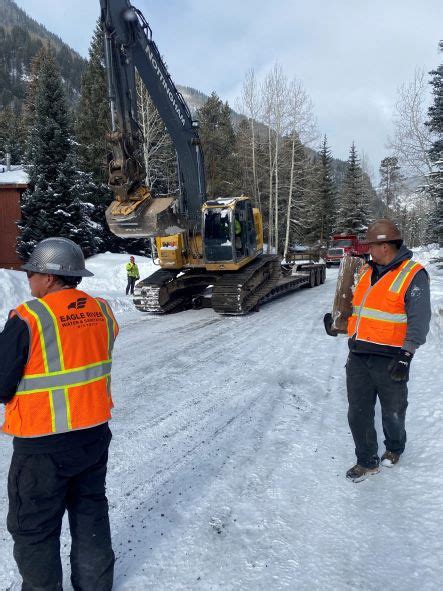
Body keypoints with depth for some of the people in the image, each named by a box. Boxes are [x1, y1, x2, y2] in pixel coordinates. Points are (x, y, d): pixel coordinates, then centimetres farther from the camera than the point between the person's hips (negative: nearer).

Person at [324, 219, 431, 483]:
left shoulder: (413, 275, -12)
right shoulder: (367, 271, 11)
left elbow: (419, 320, -18)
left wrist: (406, 354, -25)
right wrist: (337, 322, 19)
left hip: (389, 360, -6)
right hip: (358, 356, 6)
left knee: (392, 412, 15)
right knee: (358, 412, 9)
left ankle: (394, 449, 42)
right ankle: (367, 462, 26)